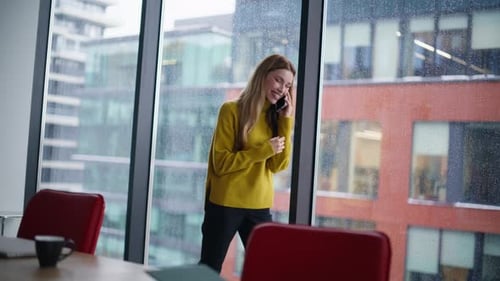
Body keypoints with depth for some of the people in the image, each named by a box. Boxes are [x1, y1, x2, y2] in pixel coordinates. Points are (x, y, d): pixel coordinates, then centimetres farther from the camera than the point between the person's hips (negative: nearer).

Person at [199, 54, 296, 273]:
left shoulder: (275, 116, 10)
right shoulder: (232, 111, -7)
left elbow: (279, 165, 1)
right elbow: (221, 163, -12)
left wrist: (286, 122, -4)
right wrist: (263, 150, -18)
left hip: (259, 207, 5)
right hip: (225, 204, -5)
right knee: (210, 269, 5)